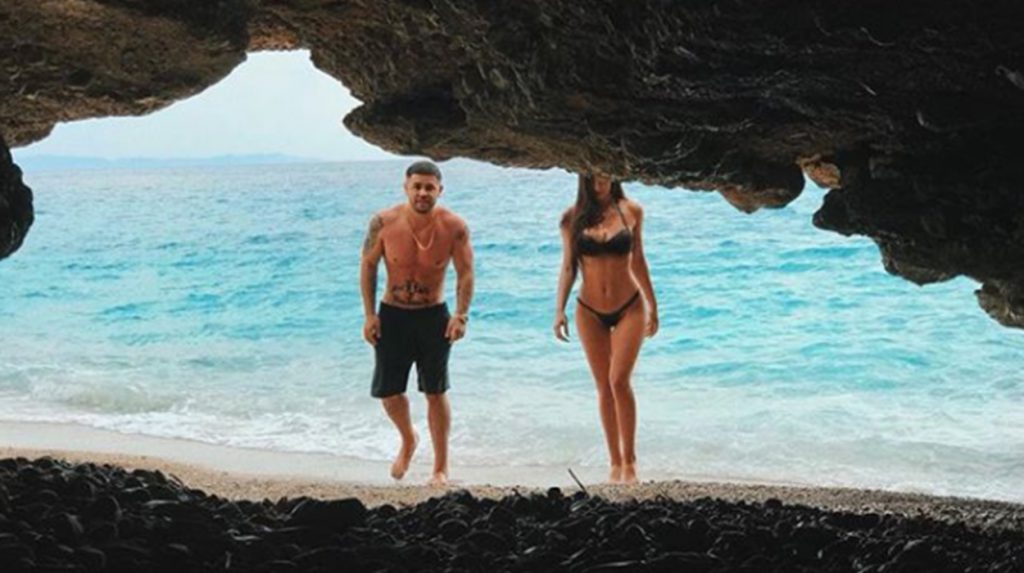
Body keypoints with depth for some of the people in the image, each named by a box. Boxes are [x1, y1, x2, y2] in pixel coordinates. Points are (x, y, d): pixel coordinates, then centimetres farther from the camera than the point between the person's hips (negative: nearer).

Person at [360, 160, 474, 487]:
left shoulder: (454, 227, -14)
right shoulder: (384, 223, -13)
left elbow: (465, 273, -5)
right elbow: (368, 266, -2)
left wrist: (461, 315, -15)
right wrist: (369, 315, -5)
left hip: (434, 315, -1)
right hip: (392, 314, 1)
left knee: (436, 393, 4)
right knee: (388, 391, 3)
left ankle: (441, 468, 18)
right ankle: (408, 440, 35)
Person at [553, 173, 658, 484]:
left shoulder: (631, 211, -1)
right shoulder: (573, 217, -1)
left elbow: (637, 261, 8)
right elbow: (568, 267, 3)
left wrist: (652, 305, 13)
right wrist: (559, 309, -5)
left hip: (629, 308, -1)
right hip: (590, 312, 1)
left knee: (619, 380, -14)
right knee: (604, 387, 7)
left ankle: (629, 461, -2)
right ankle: (615, 463, 16)